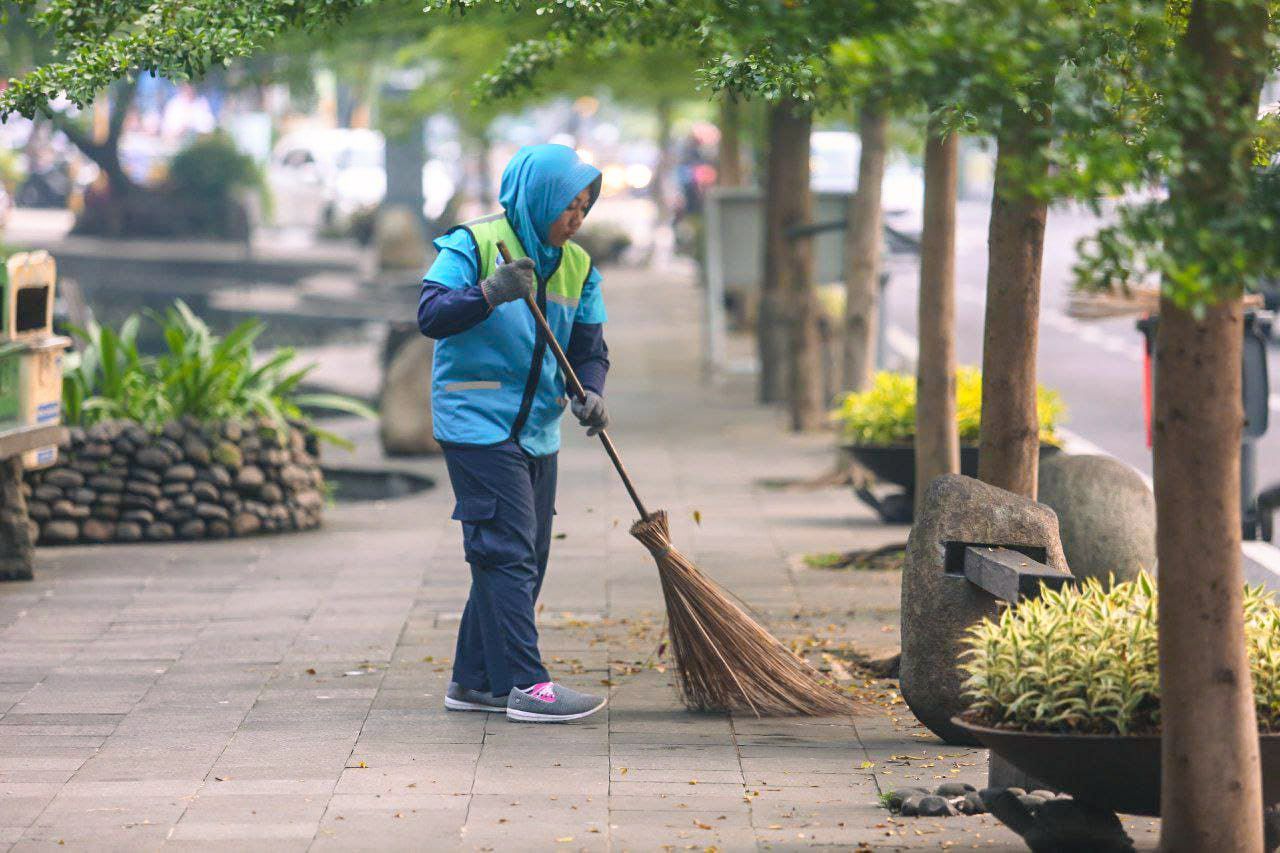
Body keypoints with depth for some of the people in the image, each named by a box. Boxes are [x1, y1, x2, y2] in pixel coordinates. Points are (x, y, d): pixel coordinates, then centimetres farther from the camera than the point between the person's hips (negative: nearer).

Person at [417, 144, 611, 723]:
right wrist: (489, 294, -33)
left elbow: (588, 348, 10)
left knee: (527, 558, 10)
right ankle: (527, 685, -13)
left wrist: (590, 394, -10)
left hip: (536, 433, 8)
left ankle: (474, 681, 19)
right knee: (507, 552, -12)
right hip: (478, 425, -8)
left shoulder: (577, 267, 10)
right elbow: (431, 315, -17)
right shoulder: (474, 245, -9)